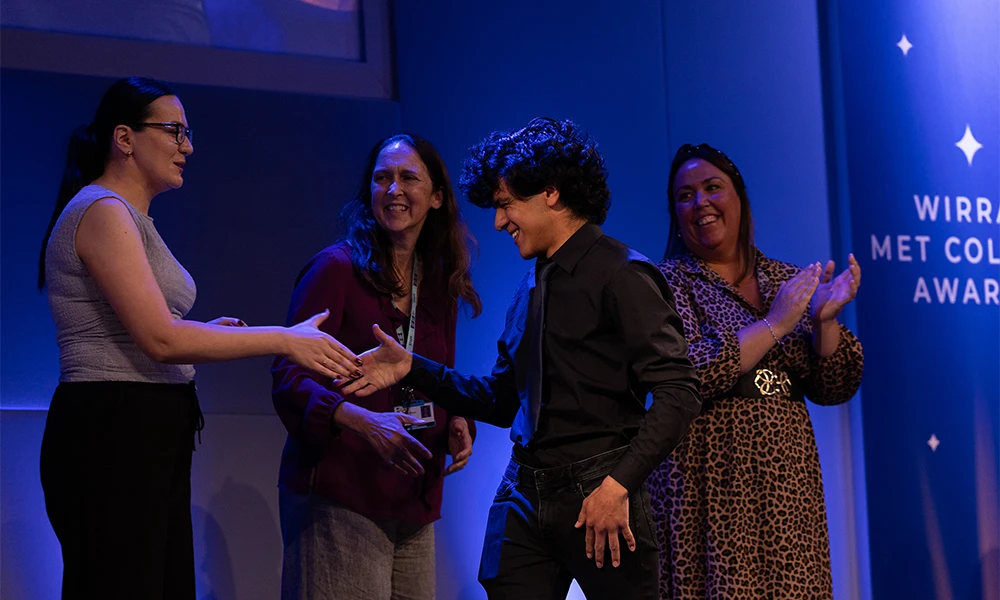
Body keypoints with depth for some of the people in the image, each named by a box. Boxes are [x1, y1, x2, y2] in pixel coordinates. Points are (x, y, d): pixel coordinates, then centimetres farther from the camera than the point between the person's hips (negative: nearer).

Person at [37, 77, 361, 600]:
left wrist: (204, 333, 10)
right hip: (111, 439, -10)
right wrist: (286, 340, -14)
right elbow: (161, 339, -18)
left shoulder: (129, 218, 19)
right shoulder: (103, 211, -10)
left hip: (151, 439, 10)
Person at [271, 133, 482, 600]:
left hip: (414, 501, 6)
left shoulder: (440, 285, 13)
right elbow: (289, 377, -11)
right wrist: (362, 421, -26)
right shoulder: (337, 268, -5)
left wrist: (457, 423, 0)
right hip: (339, 495, -6)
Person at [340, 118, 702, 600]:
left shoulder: (620, 275, -7)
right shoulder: (533, 285, 17)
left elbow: (677, 393, -14)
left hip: (596, 492, -6)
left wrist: (618, 484, -20)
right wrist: (413, 369, 13)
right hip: (523, 494, 7)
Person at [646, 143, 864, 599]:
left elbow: (833, 389, 8)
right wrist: (775, 324, -15)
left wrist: (824, 320, -10)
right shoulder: (668, 282, -2)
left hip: (788, 484, 4)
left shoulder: (787, 282, 10)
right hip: (709, 487, -4)